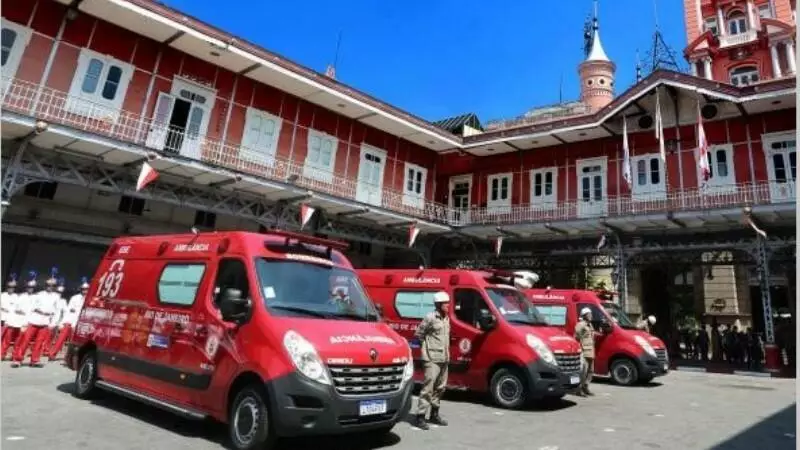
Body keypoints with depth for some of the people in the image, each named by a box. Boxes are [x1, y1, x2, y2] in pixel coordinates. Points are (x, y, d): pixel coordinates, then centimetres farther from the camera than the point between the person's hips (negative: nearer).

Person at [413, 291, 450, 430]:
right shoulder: (430, 318, -12)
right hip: (432, 358, -8)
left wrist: (446, 349, 12)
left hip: (444, 358, 8)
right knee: (428, 387, -10)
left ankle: (434, 414, 27)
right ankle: (420, 417, -4)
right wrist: (427, 346, -1)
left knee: (440, 387, 14)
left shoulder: (446, 318, 13)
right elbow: (418, 334, -8)